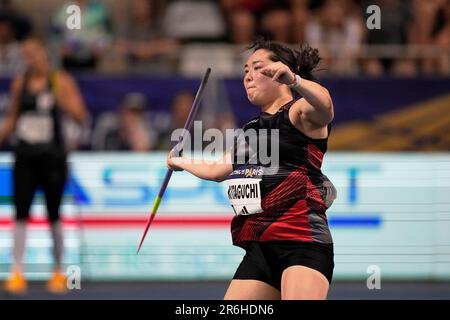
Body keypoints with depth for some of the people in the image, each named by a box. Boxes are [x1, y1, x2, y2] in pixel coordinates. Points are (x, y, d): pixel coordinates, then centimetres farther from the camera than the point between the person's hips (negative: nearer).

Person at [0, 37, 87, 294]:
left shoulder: (61, 81, -3)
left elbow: (80, 115, -10)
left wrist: (60, 98, -24)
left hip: (52, 157, -3)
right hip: (25, 156, 3)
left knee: (54, 215, 5)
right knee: (21, 213, -6)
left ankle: (59, 272, 18)